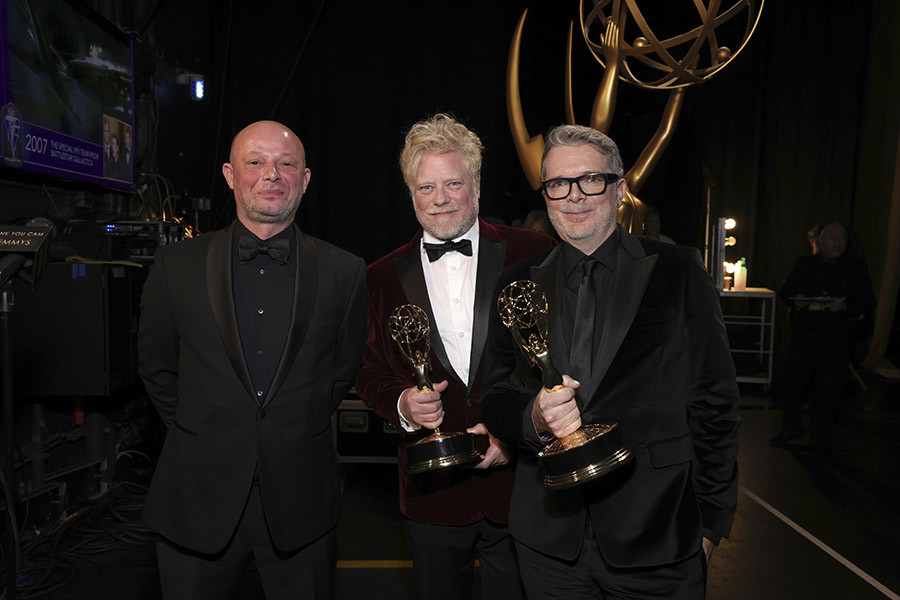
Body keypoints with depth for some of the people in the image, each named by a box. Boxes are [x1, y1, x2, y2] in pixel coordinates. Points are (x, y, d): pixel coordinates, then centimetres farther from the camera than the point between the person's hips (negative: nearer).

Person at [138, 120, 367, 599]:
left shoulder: (344, 272, -2)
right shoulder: (178, 264, -1)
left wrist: (298, 431, 6)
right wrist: (199, 431, 6)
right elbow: (156, 365, 9)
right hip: (200, 496, 0)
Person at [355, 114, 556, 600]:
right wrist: (401, 405, -13)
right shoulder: (382, 278, 3)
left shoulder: (534, 255, -5)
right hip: (432, 492, 2)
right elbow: (368, 372, 7)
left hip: (520, 483, -1)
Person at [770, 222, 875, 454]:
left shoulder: (856, 266, 5)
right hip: (803, 334, 2)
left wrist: (845, 306, -19)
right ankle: (791, 428, 29)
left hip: (835, 341, -2)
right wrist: (796, 301, -8)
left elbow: (868, 303, 1)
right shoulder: (804, 264, 11)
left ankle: (821, 441, 18)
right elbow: (785, 291, 14)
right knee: (793, 381, 7)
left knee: (828, 389, 3)